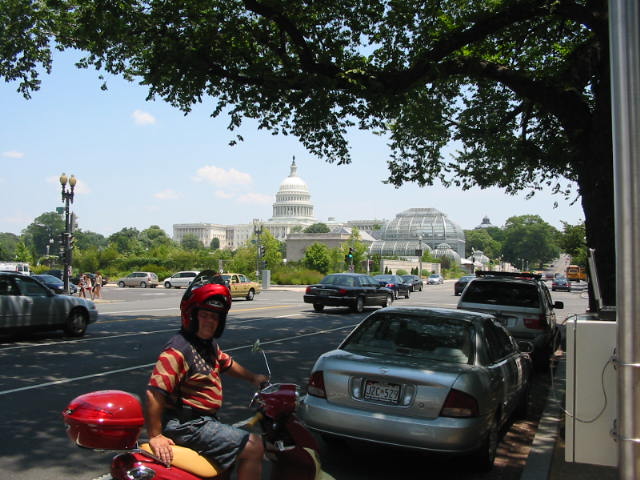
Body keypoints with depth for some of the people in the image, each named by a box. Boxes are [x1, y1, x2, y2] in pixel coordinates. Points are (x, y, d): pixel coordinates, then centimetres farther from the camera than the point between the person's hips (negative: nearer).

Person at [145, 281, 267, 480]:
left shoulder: (209, 344, 8)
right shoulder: (178, 350, -23)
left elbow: (226, 363, 28)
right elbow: (154, 392, -28)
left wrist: (253, 377, 29)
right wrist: (155, 436, -27)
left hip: (204, 420, 11)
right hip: (186, 425, -11)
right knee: (252, 447, -15)